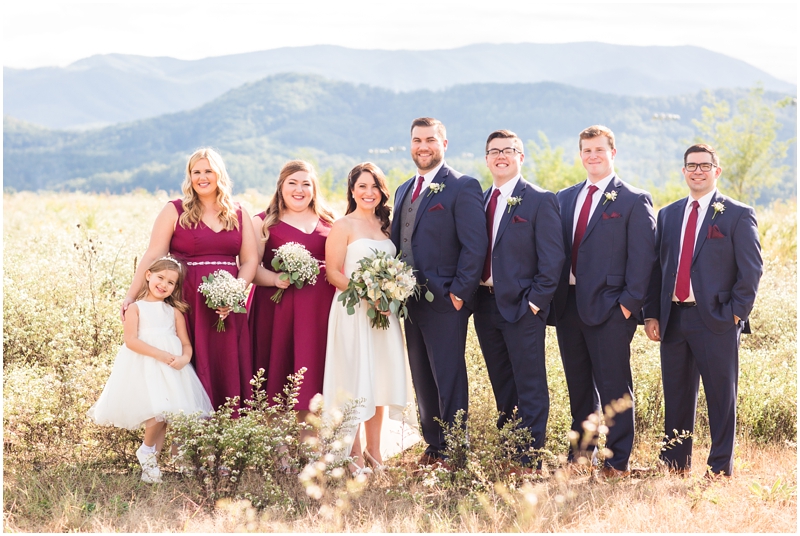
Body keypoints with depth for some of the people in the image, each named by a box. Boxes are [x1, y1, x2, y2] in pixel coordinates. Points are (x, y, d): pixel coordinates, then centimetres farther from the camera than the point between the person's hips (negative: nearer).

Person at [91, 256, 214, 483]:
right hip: (143, 367, -4)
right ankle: (147, 451, 6)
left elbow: (186, 343, 11)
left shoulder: (175, 311, 16)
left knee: (167, 411, -3)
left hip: (171, 368, 4)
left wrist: (184, 358, -12)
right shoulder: (136, 308, 5)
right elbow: (131, 340, -8)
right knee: (157, 411, -19)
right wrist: (160, 354, -17)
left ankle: (154, 456, 11)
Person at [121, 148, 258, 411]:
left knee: (228, 369, 2)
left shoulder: (239, 215, 11)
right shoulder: (175, 211, 3)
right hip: (188, 303, -3)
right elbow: (152, 257, -1)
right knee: (191, 367, -3)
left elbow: (249, 261, 7)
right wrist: (131, 296, -10)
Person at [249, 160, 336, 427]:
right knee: (278, 369, -3)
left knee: (311, 367, -1)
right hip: (277, 305, -2)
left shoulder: (328, 222, 15)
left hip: (319, 305, 2)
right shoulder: (264, 222, 7)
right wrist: (275, 279, -18)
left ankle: (308, 441, 5)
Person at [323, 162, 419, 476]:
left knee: (380, 382, 7)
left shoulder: (384, 226, 14)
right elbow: (332, 273, -9)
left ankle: (374, 452, 15)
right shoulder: (343, 227, -3)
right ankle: (355, 457, 1)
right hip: (352, 311, -6)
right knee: (354, 382, -4)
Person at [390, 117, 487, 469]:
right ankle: (432, 446, 20)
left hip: (445, 303, -7)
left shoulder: (463, 187, -7)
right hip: (410, 302, 7)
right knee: (422, 380, 11)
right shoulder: (404, 190, 17)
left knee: (449, 381, -3)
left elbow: (474, 246, -12)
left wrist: (459, 293, -16)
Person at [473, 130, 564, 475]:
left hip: (522, 306, -6)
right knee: (502, 387, 13)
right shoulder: (480, 201, 13)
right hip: (485, 304, 6)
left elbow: (552, 258, -8)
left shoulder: (540, 201, -4)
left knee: (530, 387, -2)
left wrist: (536, 301, -13)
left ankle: (529, 461, 1)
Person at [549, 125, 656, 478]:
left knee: (613, 386, -2)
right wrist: (554, 296, 6)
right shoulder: (565, 198, 15)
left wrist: (629, 303, -13)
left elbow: (642, 257, -7)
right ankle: (581, 449, 26)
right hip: (568, 304, 6)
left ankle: (617, 462, 5)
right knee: (578, 384, 14)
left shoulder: (634, 201, -2)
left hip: (609, 307, -5)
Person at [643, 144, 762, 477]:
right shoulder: (668, 215, 15)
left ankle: (720, 469, 8)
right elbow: (657, 267, 14)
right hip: (673, 319, 4)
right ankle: (674, 464, 18)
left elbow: (751, 270, -3)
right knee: (676, 396, 9)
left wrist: (735, 312, -10)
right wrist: (651, 313, 6)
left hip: (715, 321, -4)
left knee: (721, 397, 1)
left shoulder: (738, 215, 1)